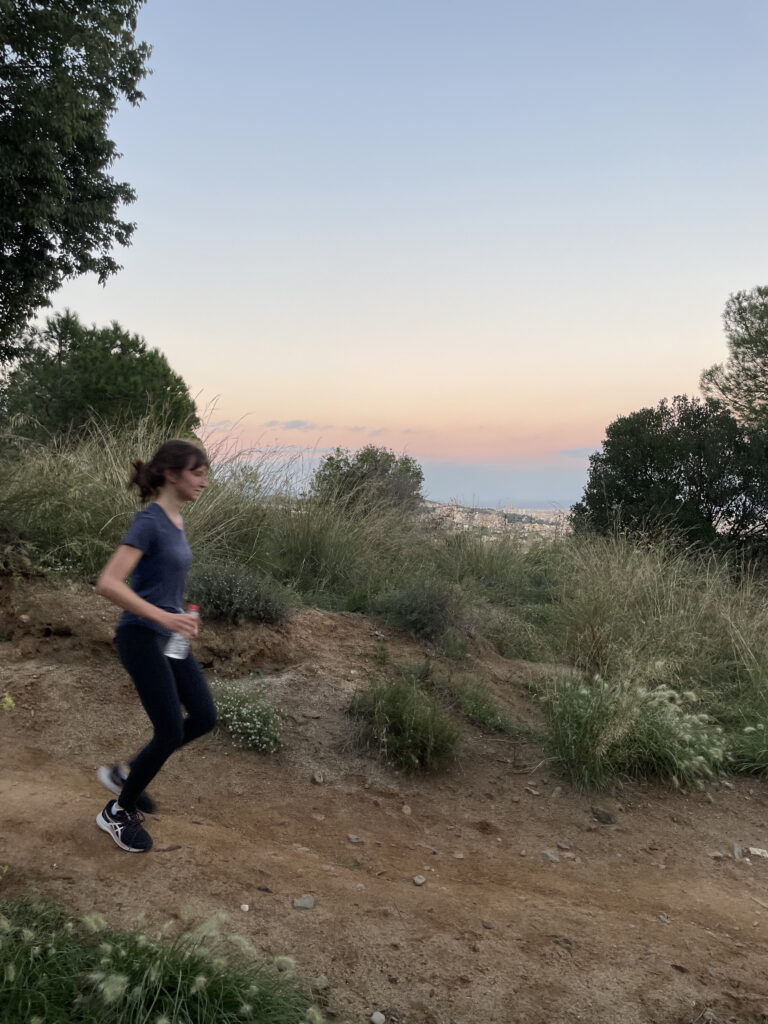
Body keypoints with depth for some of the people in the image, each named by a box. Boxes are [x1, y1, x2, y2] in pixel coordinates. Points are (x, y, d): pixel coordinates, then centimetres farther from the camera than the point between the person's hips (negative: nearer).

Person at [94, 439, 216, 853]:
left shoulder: (176, 519, 8)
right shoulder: (149, 521, -19)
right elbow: (107, 584, -26)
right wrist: (163, 617, -29)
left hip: (167, 638, 9)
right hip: (140, 638, -9)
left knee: (204, 717, 8)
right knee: (171, 730, -3)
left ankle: (126, 773, 24)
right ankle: (118, 811, 19)